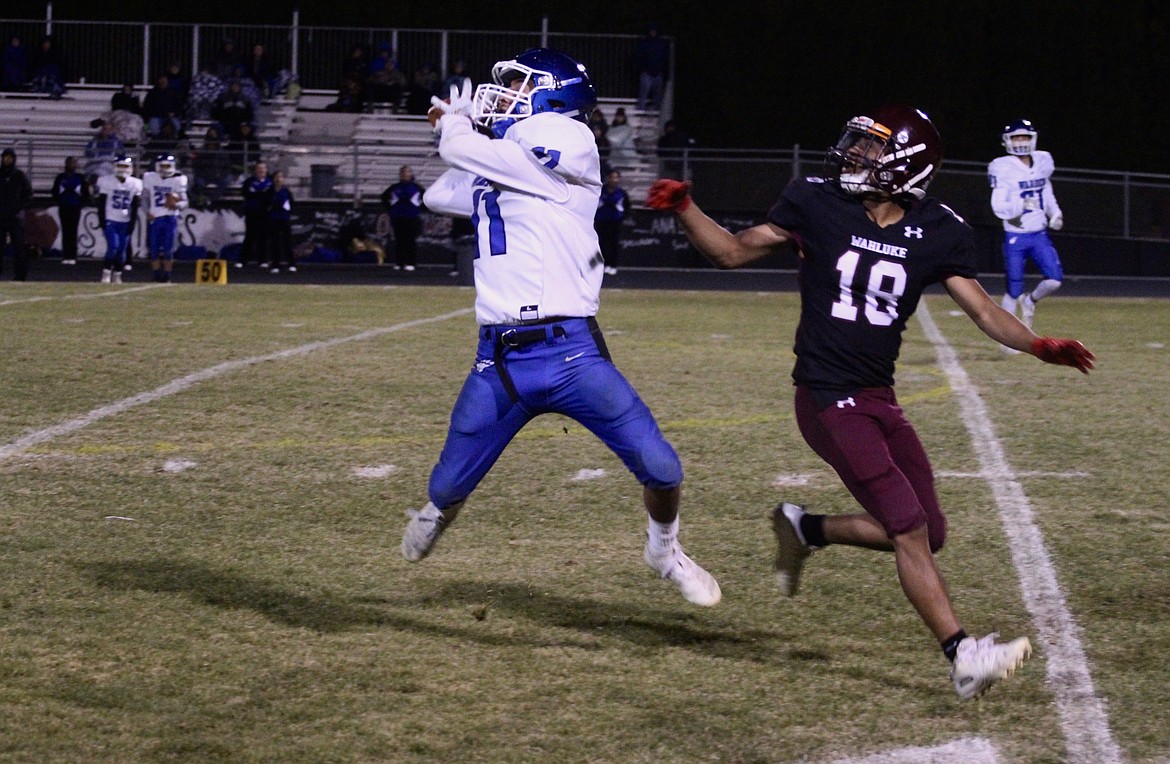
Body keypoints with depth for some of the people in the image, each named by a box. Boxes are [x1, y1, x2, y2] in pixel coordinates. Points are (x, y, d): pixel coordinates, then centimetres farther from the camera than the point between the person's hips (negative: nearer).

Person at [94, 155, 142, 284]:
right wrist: (102, 220, -9)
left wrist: (133, 222, 1)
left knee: (122, 250, 4)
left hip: (125, 221, 3)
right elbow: (101, 203, -3)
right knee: (113, 246, -16)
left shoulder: (135, 184, 2)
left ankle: (117, 275, 16)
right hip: (110, 220, -3)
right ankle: (106, 272, -4)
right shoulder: (106, 182, -5)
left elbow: (135, 206, 7)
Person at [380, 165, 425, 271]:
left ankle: (410, 263, -1)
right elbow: (384, 197, 19)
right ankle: (399, 263, 6)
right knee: (399, 240, 2)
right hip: (397, 218, 2)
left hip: (413, 218, -2)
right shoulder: (394, 187, 6)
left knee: (411, 241, -4)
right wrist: (389, 209, 10)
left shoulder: (416, 188, 2)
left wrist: (420, 209, 2)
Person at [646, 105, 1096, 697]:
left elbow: (983, 311, 1)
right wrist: (683, 208, -10)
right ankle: (963, 656, -14)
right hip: (828, 397, -5)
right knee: (909, 528, -14)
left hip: (879, 397, 5)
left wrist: (1039, 345, -14)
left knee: (929, 534, 7)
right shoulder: (816, 205, -4)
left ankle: (804, 529, 26)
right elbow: (733, 252, 4)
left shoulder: (937, 233, 2)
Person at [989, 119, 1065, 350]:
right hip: (1015, 238, -4)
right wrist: (1021, 205, -34)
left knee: (1055, 279, -11)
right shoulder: (1003, 169, -13)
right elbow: (998, 207, -18)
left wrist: (1055, 214, 4)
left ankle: (1030, 301, 20)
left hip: (1040, 235, 4)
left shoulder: (1042, 162, 4)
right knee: (1013, 291, 0)